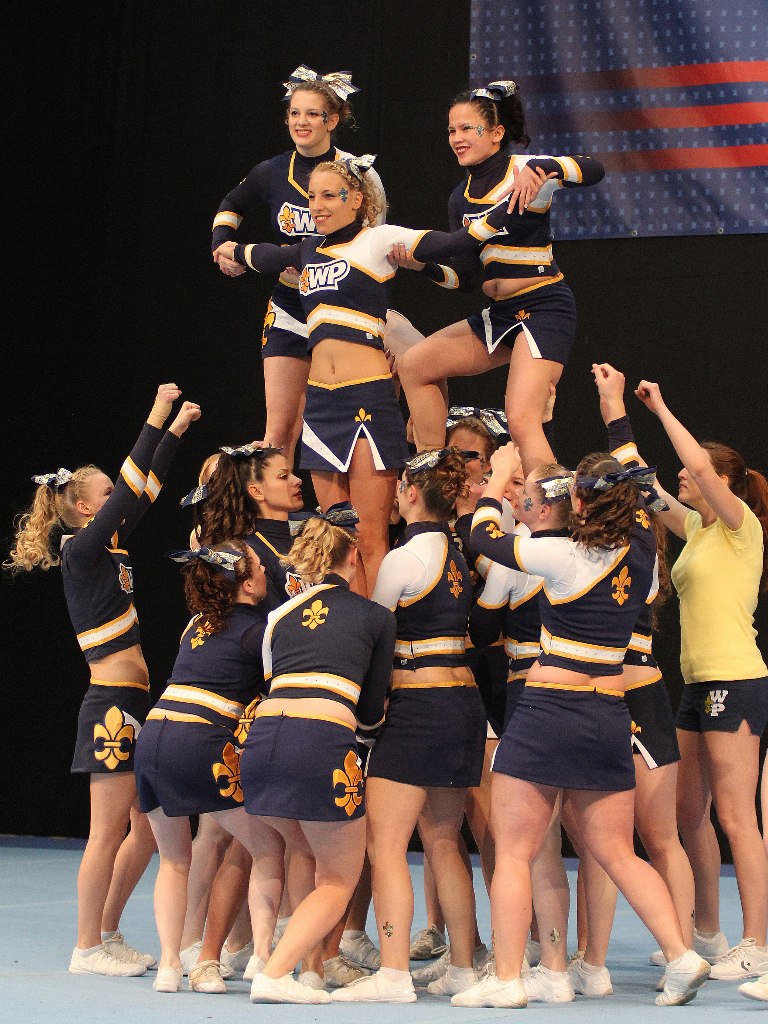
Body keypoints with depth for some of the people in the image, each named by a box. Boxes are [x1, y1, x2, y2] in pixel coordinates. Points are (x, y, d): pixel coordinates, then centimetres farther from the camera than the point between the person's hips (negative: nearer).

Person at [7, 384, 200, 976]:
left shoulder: (107, 550, 14)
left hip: (136, 705, 9)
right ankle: (88, 949, 3)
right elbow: (129, 492, -16)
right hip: (112, 705, -9)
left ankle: (108, 933, 22)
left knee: (149, 830, 11)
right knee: (109, 833, -4)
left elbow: (145, 491, 21)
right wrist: (155, 422, -13)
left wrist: (176, 431, 21)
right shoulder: (81, 551, -9)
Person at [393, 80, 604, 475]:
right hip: (498, 314, 8)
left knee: (522, 422, -21)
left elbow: (593, 170, -23)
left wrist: (540, 168, -39)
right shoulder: (461, 198, 12)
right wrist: (423, 265, -5)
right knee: (413, 365, 8)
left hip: (543, 308, -8)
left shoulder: (522, 168, -8)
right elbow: (465, 275, 12)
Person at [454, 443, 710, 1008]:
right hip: (610, 717, 6)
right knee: (618, 854, 13)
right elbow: (635, 500, 26)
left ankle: (506, 979, -2)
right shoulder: (643, 550, 3)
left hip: (548, 711, -6)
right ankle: (681, 956, 2)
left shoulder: (564, 556, -12)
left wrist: (501, 475, 16)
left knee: (514, 853, 1)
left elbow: (484, 536, 1)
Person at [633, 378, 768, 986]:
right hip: (701, 684, 9)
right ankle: (708, 932, 20)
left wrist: (661, 408, -15)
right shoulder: (698, 528, 15)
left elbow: (699, 464, -24)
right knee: (688, 811, 11)